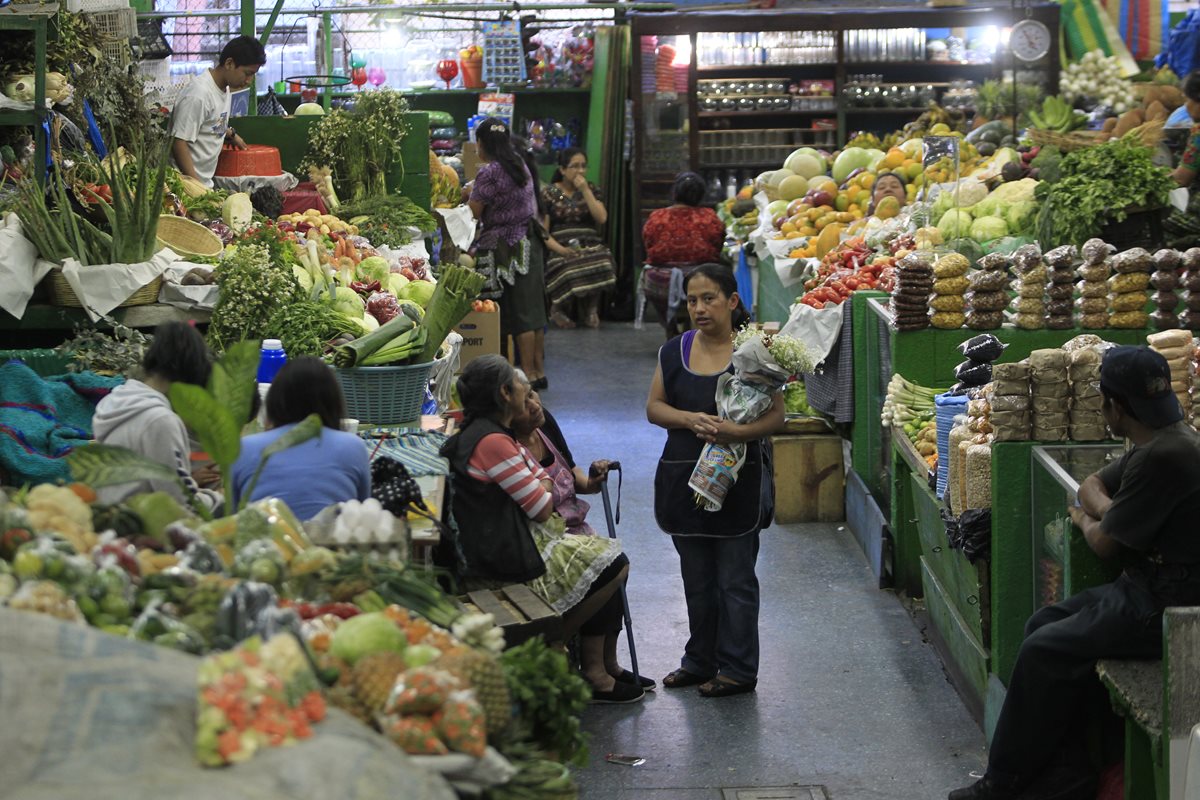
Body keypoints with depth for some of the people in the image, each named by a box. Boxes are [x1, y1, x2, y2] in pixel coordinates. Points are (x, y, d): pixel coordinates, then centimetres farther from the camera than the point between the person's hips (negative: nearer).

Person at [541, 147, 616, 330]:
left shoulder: (592, 189, 16)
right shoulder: (549, 193, 6)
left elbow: (601, 218, -1)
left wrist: (585, 190, -3)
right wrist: (560, 249, -17)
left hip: (590, 246, 2)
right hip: (561, 249, -2)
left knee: (599, 261, -34)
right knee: (568, 269, -37)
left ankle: (589, 307, -5)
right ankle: (558, 307, -2)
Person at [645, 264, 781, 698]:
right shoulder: (674, 351, 6)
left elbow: (776, 415, -9)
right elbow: (654, 407, 7)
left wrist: (734, 431, -26)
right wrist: (690, 419, -13)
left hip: (739, 482, -5)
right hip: (685, 478, 5)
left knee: (735, 579, 2)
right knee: (696, 578, 15)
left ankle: (737, 669, 12)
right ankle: (700, 660, 28)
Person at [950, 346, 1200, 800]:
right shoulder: (1160, 442, 10)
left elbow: (1107, 545, -16)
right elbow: (1091, 486, 22)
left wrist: (1088, 522, 7)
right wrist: (1109, 512, -2)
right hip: (1148, 589, 11)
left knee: (1045, 651, -10)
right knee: (1044, 626, 9)